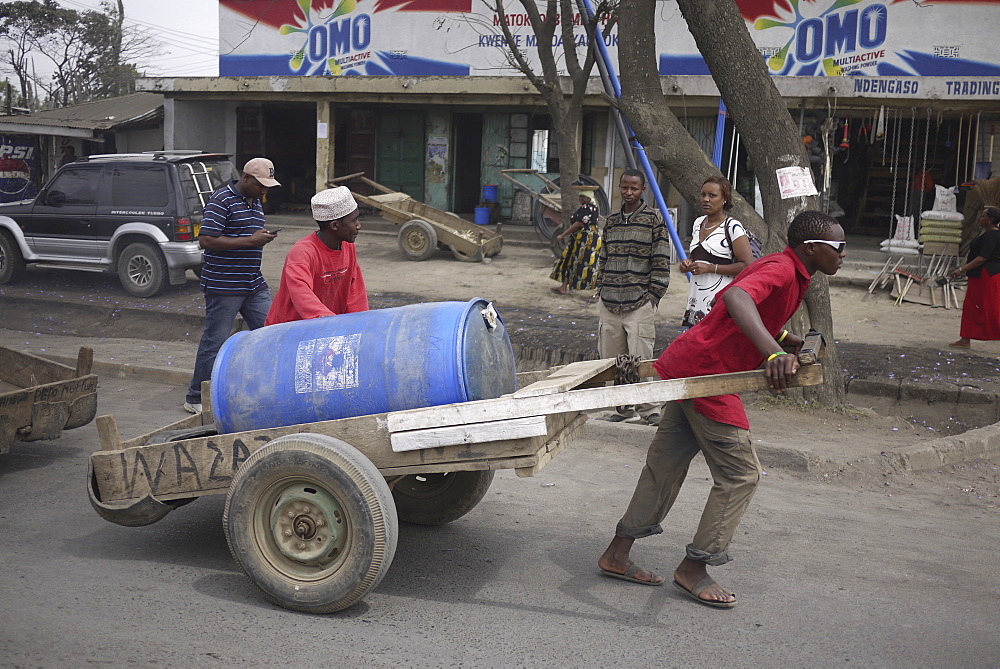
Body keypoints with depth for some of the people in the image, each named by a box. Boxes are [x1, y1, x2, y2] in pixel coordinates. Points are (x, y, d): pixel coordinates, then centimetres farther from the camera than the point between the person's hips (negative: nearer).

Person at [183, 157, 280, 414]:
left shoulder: (256, 203, 16)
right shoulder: (221, 200, -12)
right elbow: (206, 240, -20)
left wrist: (263, 240, 11)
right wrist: (250, 241, -21)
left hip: (254, 284, 8)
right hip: (223, 285, -8)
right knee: (214, 342, -1)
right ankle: (195, 399, 12)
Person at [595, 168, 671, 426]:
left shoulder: (654, 219, -1)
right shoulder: (611, 221, 15)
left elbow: (661, 262, -3)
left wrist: (653, 296, -8)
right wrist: (601, 291, 13)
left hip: (639, 304, -5)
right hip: (609, 303, 5)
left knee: (640, 359, -8)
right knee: (611, 359, 6)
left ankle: (649, 409, 3)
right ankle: (622, 407, 18)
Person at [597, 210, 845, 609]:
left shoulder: (791, 273, 16)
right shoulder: (781, 270, -16)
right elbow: (735, 297, -38)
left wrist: (782, 341, 16)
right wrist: (774, 352, -50)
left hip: (684, 367, 10)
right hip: (706, 373, -10)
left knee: (666, 464, 15)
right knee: (741, 475, -1)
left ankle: (618, 554, 23)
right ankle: (694, 568, 9)